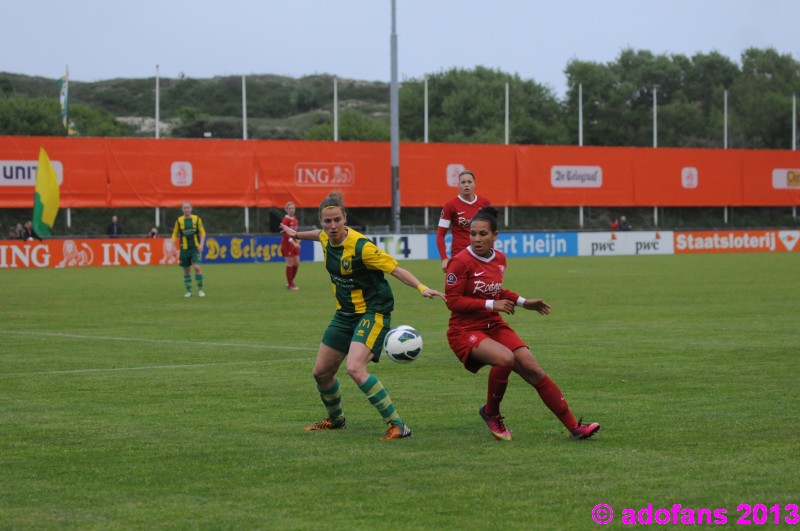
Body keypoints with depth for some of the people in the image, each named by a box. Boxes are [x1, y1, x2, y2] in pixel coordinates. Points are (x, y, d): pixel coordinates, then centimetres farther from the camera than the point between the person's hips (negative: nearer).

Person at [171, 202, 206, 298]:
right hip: (184, 248, 2)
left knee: (197, 267, -14)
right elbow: (175, 234, 9)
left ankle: (200, 289, -6)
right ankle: (188, 291, 13)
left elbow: (202, 232, 4)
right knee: (186, 270, 4)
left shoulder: (197, 219, 1)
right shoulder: (179, 220, 3)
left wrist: (201, 244, -8)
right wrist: (173, 247, 1)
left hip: (195, 248, -1)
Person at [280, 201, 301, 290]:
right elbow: (286, 233, -20)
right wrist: (293, 243, -27)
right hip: (287, 244, -8)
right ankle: (290, 284, 3)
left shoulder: (295, 219, 10)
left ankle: (290, 282, 20)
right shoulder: (286, 220, -13)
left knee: (297, 263, 7)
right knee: (290, 264, -5)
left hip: (294, 243, 8)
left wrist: (297, 242, 12)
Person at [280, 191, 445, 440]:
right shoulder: (326, 238, -2)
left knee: (355, 369, -28)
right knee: (321, 372, 13)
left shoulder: (361, 246, -25)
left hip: (372, 313, -8)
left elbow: (395, 269, -25)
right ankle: (335, 419, 42)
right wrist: (297, 234, 39)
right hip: (345, 314, 8)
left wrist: (421, 287, -38)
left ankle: (397, 426, -21)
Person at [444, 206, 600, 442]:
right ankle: (491, 413, -6)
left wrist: (523, 302, 13)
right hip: (465, 331, -6)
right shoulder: (461, 261, -16)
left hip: (494, 325, 6)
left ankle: (574, 427, -3)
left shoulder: (499, 259, 5)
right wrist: (490, 304, -20)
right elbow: (453, 300, -17)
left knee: (533, 370, -7)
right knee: (505, 358, -33)